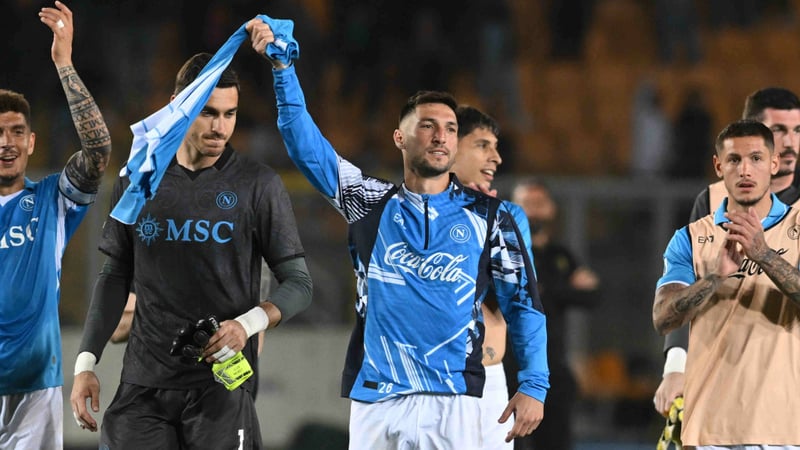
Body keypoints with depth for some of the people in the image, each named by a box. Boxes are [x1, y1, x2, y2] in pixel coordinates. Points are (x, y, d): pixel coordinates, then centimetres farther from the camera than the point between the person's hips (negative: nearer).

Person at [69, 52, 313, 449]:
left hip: (220, 384, -3)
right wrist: (86, 362, 7)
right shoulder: (137, 181, 8)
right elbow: (115, 277, 15)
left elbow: (298, 282, 0)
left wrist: (248, 323, -18)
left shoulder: (257, 184, -1)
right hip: (143, 383, 3)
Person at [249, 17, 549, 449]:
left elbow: (522, 301, 8)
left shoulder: (486, 216, 7)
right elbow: (304, 141, 6)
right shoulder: (372, 204, 10)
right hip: (375, 401, 1)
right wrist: (281, 64, -4)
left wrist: (534, 385, 0)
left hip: (450, 402, -1)